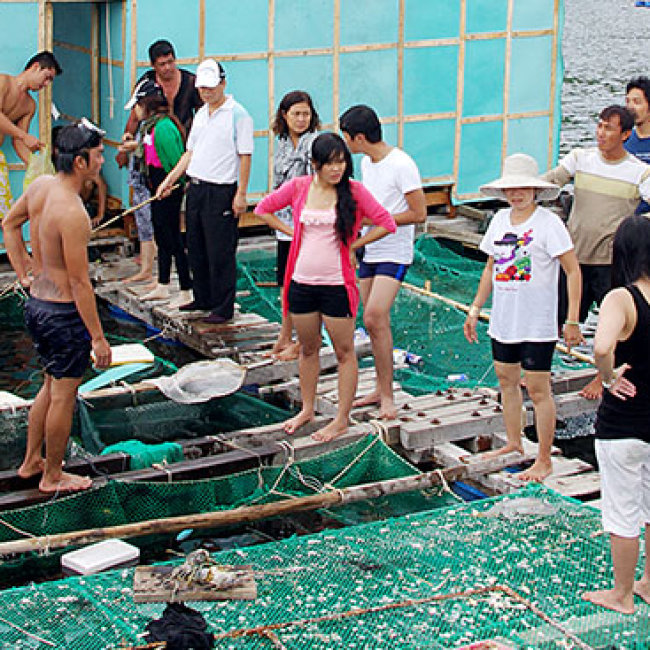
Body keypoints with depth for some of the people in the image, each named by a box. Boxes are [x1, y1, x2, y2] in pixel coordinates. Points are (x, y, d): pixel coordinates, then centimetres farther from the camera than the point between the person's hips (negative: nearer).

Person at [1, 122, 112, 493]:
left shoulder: (41, 187, 0)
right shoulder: (72, 214, -27)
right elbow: (79, 283, -24)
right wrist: (98, 336, -17)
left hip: (37, 305, 9)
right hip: (64, 312, -9)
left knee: (52, 385, 25)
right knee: (64, 396, 8)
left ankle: (31, 461, 37)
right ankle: (53, 476, 22)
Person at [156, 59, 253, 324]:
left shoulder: (238, 114, -9)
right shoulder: (201, 114, 14)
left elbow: (245, 156, -12)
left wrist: (241, 194, -16)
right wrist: (169, 179, 13)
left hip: (221, 191, -8)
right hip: (196, 188, 8)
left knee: (220, 253, -4)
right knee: (196, 249, 14)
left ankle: (224, 308, 3)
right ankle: (203, 298, 27)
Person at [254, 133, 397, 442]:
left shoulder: (354, 192, -7)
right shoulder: (298, 188, 1)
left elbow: (387, 224, -5)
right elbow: (263, 209, 14)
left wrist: (353, 245, -5)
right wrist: (292, 232, 6)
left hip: (337, 285, -3)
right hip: (302, 282, 3)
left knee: (344, 352, 4)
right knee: (307, 349, 17)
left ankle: (342, 419, 13)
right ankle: (307, 409, 33)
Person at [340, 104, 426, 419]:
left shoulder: (402, 165, -16)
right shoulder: (366, 163, 11)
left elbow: (419, 214, -16)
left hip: (394, 254, -8)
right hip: (369, 252, 8)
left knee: (375, 316, -19)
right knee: (373, 322, 10)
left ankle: (387, 395, -11)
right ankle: (381, 389, 21)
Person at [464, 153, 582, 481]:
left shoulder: (548, 223, -12)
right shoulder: (500, 220, 7)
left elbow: (573, 271, -12)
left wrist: (572, 320, -15)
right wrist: (475, 310, 15)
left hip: (537, 324, -7)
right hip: (503, 319, 7)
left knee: (538, 389, -2)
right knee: (506, 380, 17)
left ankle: (543, 460, 7)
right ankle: (514, 443, 34)